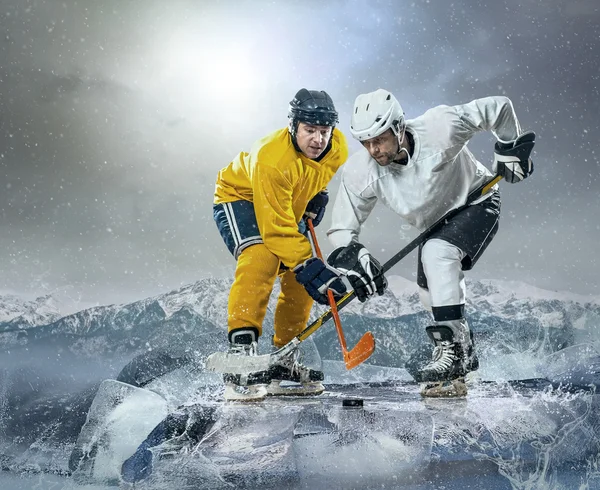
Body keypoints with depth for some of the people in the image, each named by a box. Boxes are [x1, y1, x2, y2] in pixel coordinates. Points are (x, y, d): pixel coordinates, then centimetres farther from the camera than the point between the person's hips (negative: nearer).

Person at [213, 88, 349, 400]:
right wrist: (307, 265, -40)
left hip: (290, 208, 7)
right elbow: (277, 227, -37)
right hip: (239, 198, -7)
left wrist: (318, 195, 0)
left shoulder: (338, 147, -18)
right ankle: (241, 347, -33)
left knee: (301, 279, 2)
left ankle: (285, 360, 16)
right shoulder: (271, 159, -38)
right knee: (262, 257, -34)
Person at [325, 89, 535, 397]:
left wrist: (509, 149, -13)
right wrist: (353, 259, -32)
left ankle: (454, 347, -25)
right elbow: (342, 229, -16)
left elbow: (497, 108, -19)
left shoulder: (439, 129, -33)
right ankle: (454, 374, 23)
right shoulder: (360, 172, -23)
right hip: (434, 226, 5)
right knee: (434, 293, 2)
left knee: (436, 253, -31)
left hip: (477, 203, -5)